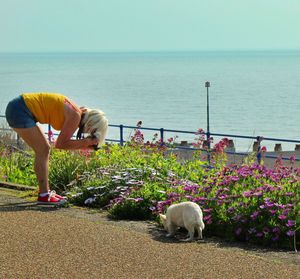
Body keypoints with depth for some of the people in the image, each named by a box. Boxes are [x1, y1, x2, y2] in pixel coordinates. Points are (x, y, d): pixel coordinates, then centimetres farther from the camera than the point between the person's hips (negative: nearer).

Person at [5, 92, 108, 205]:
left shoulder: (75, 112, 10)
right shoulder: (75, 115, -16)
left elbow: (65, 143, 14)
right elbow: (60, 144, -13)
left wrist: (87, 144, 4)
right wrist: (87, 142, -10)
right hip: (19, 111, -10)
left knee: (44, 149, 12)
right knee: (42, 150, -7)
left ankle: (46, 191, 16)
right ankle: (44, 195, -5)